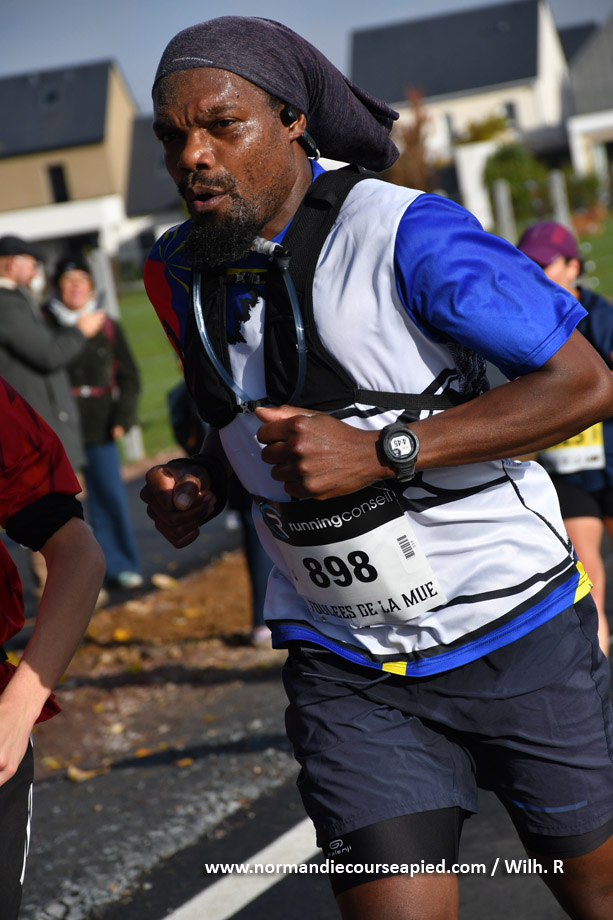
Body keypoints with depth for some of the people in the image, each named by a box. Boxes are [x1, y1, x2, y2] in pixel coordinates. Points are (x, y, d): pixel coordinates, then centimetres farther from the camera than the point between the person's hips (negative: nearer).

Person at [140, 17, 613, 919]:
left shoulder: (402, 233, -18)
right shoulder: (180, 274, 2)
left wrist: (382, 452, -26)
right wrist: (201, 480, -4)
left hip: (512, 630, -3)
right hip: (347, 668, 4)